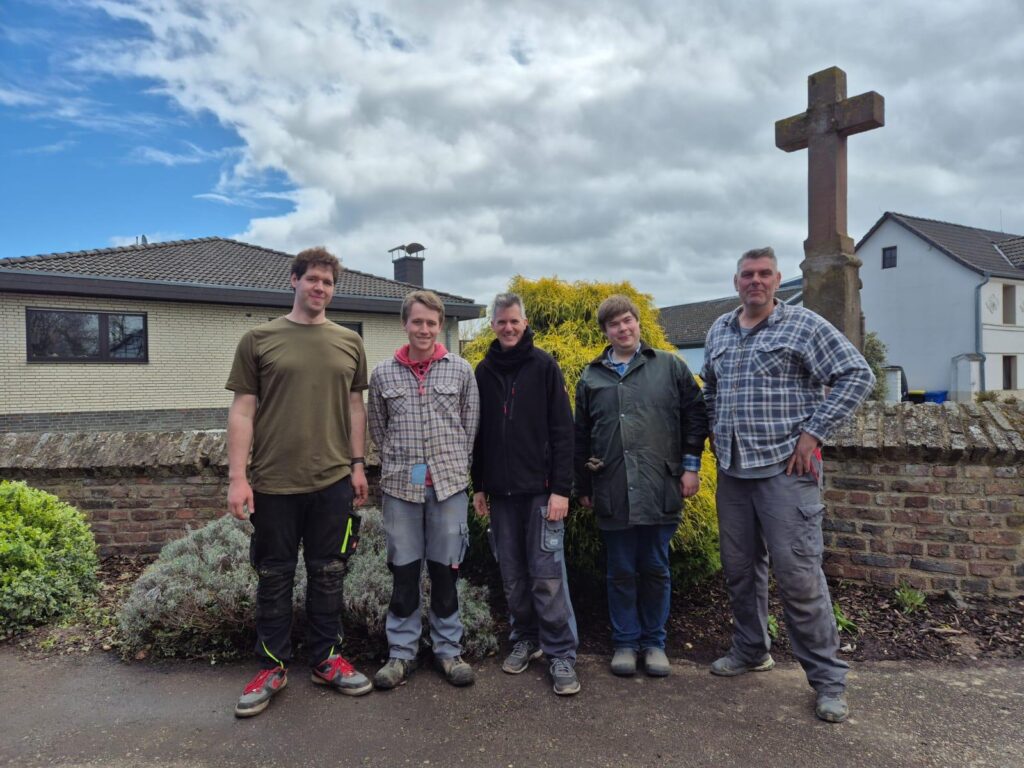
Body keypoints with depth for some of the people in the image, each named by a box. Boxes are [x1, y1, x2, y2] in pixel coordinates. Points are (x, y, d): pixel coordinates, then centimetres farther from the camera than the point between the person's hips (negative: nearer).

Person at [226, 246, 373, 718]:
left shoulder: (349, 343, 7)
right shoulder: (259, 339, 0)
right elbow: (243, 410, -2)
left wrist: (357, 465, 7)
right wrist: (237, 477, -8)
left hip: (334, 483, 2)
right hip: (274, 484, -2)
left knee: (327, 576, 12)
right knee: (274, 578, 9)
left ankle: (326, 660, 27)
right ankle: (272, 667, 24)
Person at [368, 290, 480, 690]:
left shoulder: (460, 369, 1)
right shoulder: (383, 373, 3)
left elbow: (470, 425, 7)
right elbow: (378, 429, 12)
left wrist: (453, 467, 4)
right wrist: (397, 465, 8)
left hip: (448, 484, 0)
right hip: (400, 486, 1)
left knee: (445, 570, 9)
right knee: (403, 572, 8)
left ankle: (448, 649, 24)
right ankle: (401, 653, 22)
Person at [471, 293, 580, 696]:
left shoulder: (544, 365, -3)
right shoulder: (485, 371, 9)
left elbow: (562, 431, -7)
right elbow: (478, 433, 13)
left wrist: (561, 489, -12)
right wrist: (479, 486, 10)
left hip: (540, 489, -4)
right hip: (501, 491, 4)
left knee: (547, 574, -3)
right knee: (512, 575, 11)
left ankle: (561, 654, 7)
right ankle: (524, 640, 28)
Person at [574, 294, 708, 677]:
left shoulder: (670, 366, 5)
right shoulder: (592, 377, 9)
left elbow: (695, 414, 5)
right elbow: (581, 437, 12)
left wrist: (690, 465, -1)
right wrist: (583, 487, 12)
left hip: (660, 489, -1)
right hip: (613, 492, 1)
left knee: (656, 570, 10)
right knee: (621, 572, 10)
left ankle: (654, 642, 26)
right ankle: (625, 642, 25)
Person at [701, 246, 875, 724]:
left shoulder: (803, 325, -4)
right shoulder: (719, 331, 13)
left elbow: (857, 375, -7)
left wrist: (813, 433, -11)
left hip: (785, 469, -5)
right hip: (732, 471, 6)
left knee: (798, 573, -5)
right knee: (740, 568, 14)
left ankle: (827, 678, 10)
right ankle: (750, 651, 33)